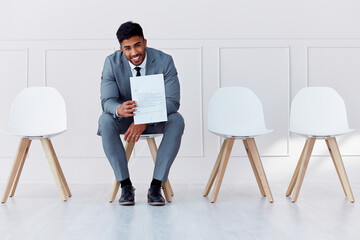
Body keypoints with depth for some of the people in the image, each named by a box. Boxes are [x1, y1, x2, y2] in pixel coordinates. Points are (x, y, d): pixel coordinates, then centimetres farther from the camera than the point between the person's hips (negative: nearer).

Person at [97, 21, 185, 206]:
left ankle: (156, 186, -25)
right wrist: (119, 109, -47)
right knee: (105, 120, -31)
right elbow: (107, 100, -21)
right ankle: (125, 185, -22)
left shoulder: (164, 61, -18)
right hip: (125, 118, 1)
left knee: (177, 120, -31)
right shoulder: (112, 62, -15)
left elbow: (172, 101, -23)